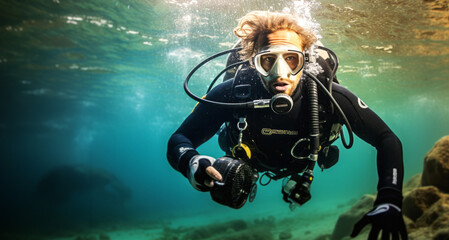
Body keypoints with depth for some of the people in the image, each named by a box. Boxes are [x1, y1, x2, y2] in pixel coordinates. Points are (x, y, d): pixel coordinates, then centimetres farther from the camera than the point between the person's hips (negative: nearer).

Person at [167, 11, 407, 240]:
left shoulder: (329, 97, -40)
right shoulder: (231, 93, -41)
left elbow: (387, 139, -31)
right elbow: (178, 140, -33)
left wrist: (388, 201, -46)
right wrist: (189, 161, -58)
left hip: (302, 160, 1)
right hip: (251, 158, 0)